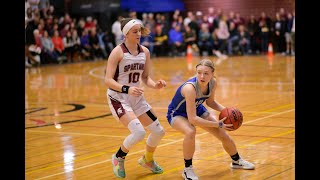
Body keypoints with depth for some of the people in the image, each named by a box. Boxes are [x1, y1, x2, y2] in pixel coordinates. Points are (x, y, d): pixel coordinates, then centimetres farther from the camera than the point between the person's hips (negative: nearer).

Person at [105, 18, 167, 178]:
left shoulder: (144, 51, 1)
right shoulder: (118, 52, -17)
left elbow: (145, 77, 9)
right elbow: (108, 80, -20)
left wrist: (155, 85, -11)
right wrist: (126, 89, -34)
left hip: (137, 98, 7)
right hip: (118, 98, -7)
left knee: (158, 131, 9)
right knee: (139, 132, -25)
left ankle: (147, 160, 38)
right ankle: (118, 158, 4)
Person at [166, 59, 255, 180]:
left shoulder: (213, 83, -18)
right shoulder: (190, 88, -39)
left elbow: (210, 101, 4)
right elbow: (192, 119, -39)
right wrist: (218, 124, -35)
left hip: (197, 109, 7)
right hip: (177, 114, -7)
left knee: (223, 135, 7)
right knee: (190, 132, -38)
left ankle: (236, 161, 39)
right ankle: (187, 170, -16)